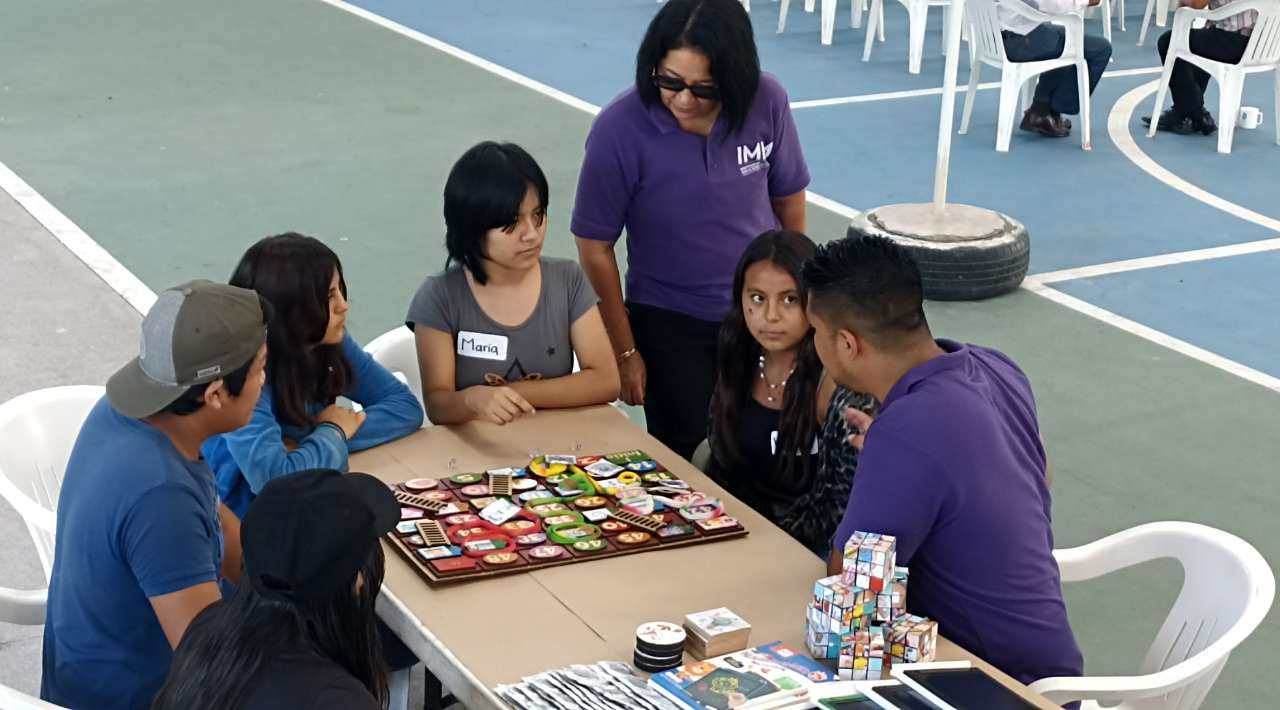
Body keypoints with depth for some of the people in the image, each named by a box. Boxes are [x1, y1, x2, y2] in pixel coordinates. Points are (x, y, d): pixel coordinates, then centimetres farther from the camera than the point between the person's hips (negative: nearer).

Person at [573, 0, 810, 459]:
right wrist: (624, 351, -6)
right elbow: (595, 248, -12)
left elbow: (788, 198, 2)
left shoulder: (766, 102, -16)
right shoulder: (620, 129, -22)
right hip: (669, 326, -2)